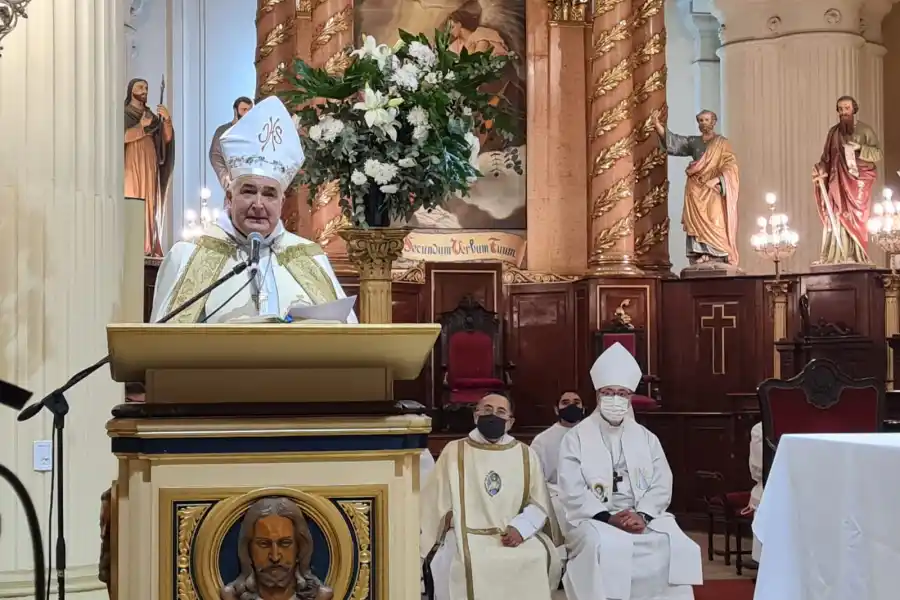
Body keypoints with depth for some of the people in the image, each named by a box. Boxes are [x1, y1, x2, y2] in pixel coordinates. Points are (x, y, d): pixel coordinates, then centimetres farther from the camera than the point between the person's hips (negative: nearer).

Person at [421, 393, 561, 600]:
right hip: (467, 534, -2)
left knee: (539, 556, -28)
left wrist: (520, 528, -13)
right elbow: (436, 503, 6)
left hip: (515, 534, 2)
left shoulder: (526, 455, 11)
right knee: (469, 562, -34)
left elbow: (539, 505, 6)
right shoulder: (453, 452, 7)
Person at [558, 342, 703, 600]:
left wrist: (642, 515, -13)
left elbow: (662, 485, 6)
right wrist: (608, 517, -18)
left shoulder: (646, 438, 15)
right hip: (594, 519, -3)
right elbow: (573, 492, -5)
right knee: (606, 547, -35)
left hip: (645, 517, 3)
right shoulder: (576, 438, 4)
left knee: (675, 545, -23)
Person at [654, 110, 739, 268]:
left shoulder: (722, 143, 3)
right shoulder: (693, 142, 15)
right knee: (697, 223, -6)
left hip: (713, 190, -4)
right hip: (696, 190, 4)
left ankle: (717, 256, -15)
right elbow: (674, 142, 4)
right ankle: (701, 255, -11)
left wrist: (715, 179, -23)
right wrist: (658, 126, -11)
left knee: (713, 223, -12)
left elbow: (731, 166, -7)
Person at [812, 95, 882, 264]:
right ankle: (835, 257, -7)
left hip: (858, 182, -3)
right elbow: (826, 157, 10)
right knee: (835, 218, -6)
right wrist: (821, 169, -9)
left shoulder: (865, 130, 1)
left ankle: (855, 257, -6)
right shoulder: (833, 132, 11)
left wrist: (859, 148, -18)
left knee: (855, 218, -7)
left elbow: (879, 153, -5)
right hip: (838, 182, 3)